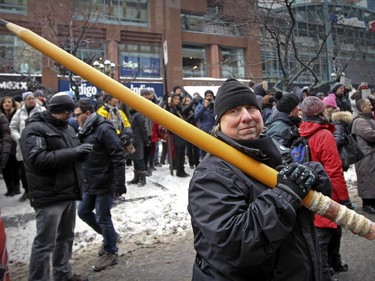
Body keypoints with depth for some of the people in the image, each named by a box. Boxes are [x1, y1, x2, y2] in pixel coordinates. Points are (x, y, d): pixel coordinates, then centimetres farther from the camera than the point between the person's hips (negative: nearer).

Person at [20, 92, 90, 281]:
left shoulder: (67, 128, 14)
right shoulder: (35, 129, -12)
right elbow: (37, 159, -24)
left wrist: (82, 151, -1)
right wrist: (73, 152, -25)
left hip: (68, 192, 9)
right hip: (49, 196, -8)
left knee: (66, 237, 19)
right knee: (45, 243, -1)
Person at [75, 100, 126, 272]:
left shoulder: (104, 129, -18)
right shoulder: (85, 131, 10)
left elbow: (118, 157, -22)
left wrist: (120, 184, -22)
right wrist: (84, 181, 19)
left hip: (105, 184, -9)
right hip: (90, 183, 9)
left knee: (102, 218, 2)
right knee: (83, 212, 18)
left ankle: (111, 252, 24)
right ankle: (110, 236, 37)